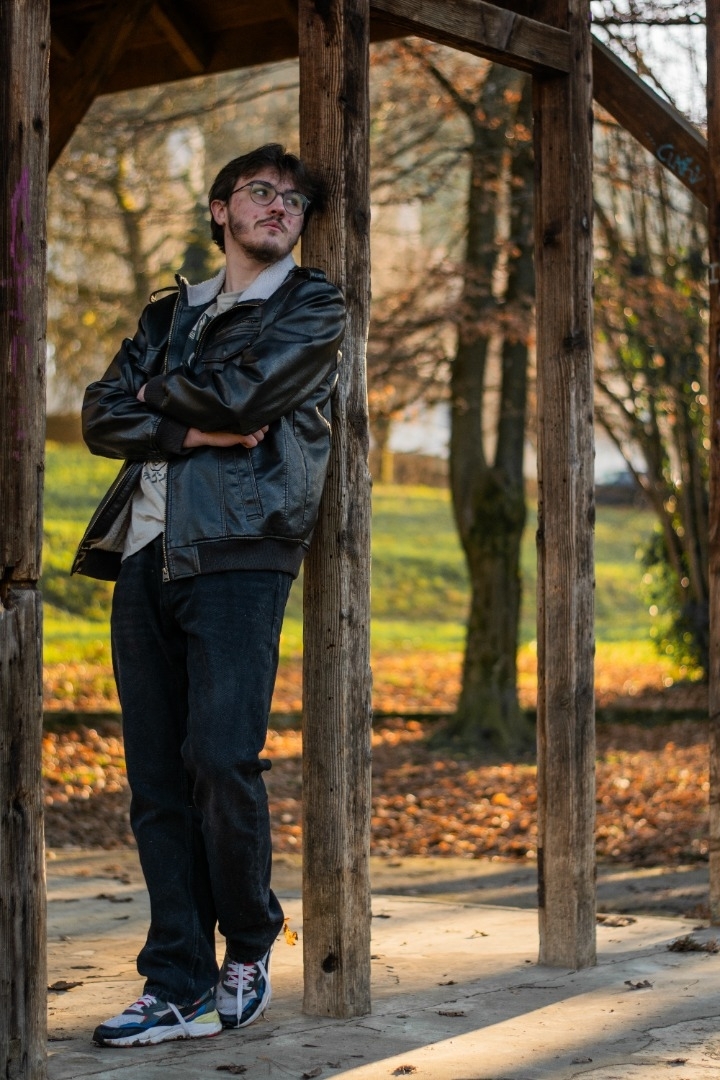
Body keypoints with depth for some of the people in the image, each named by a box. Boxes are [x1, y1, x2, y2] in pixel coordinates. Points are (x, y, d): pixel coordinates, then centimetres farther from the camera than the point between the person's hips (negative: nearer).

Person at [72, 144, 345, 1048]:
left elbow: (239, 394, -7)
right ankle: (180, 988, 5)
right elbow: (102, 417, 11)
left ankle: (249, 947, 8)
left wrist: (158, 390, 9)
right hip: (146, 555, 5)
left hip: (238, 555, -5)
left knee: (220, 760, -15)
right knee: (156, 779, 0)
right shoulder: (170, 312, 25)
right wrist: (194, 432, -5)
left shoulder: (314, 307, 10)